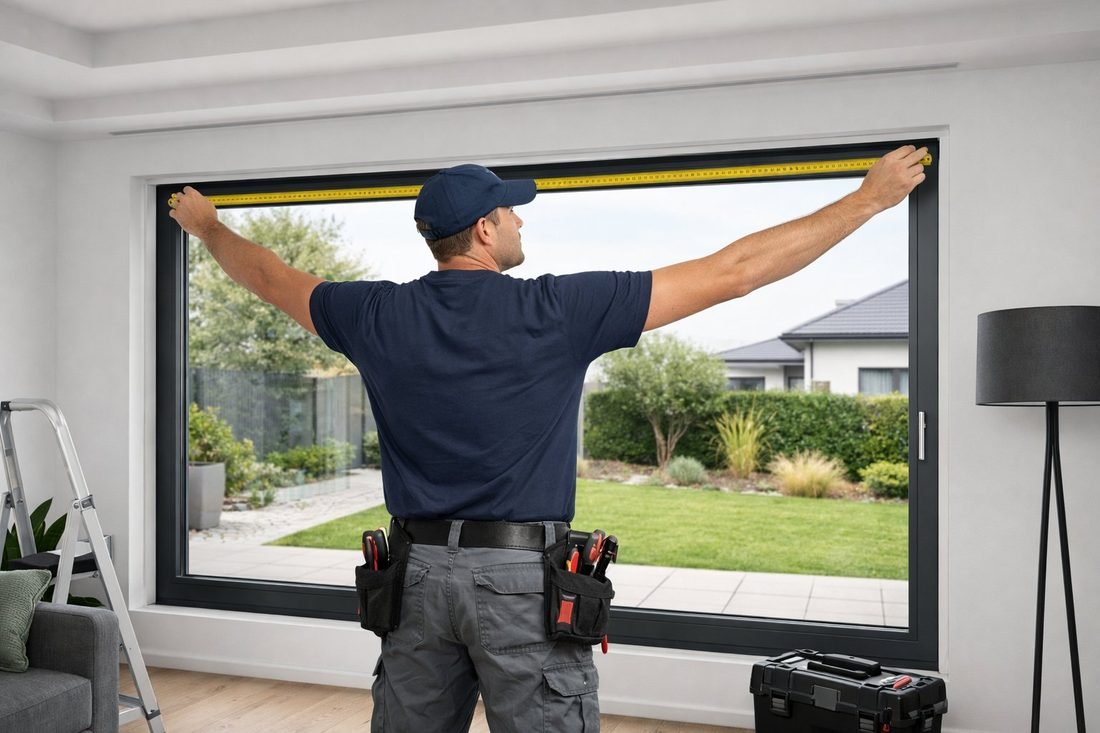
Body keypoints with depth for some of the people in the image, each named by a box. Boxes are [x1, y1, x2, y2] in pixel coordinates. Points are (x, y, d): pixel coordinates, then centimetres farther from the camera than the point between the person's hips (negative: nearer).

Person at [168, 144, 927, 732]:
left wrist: (207, 224, 40)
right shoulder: (559, 311, -12)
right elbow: (731, 273, -10)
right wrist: (870, 197, -1)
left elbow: (269, 276, 18)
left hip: (420, 574, 5)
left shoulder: (380, 317, 0)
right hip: (523, 581, -4)